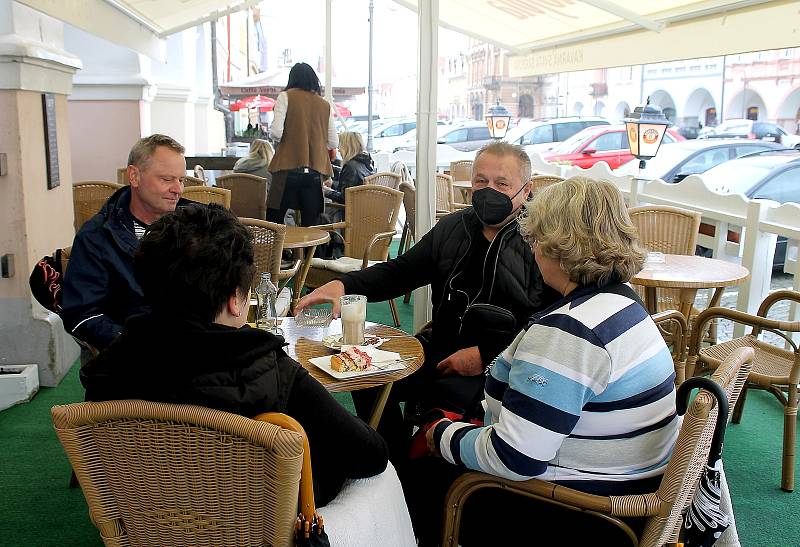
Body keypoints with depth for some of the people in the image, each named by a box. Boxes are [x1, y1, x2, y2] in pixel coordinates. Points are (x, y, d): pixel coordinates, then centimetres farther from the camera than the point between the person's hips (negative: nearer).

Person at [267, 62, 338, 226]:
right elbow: (334, 142, 10)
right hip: (315, 172, 3)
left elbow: (276, 132, -10)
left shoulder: (286, 97, 1)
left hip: (289, 168, -3)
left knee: (273, 224, 4)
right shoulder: (325, 105, 10)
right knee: (311, 225, 7)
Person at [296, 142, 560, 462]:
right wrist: (343, 285, -3)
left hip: (501, 364, -6)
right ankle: (398, 470, 12)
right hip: (442, 347, 7)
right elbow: (399, 271, 14)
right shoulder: (452, 228, 13)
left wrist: (486, 355, -20)